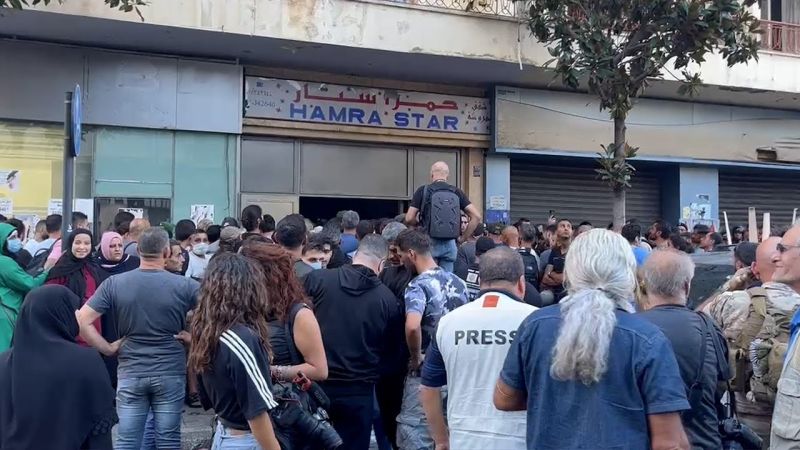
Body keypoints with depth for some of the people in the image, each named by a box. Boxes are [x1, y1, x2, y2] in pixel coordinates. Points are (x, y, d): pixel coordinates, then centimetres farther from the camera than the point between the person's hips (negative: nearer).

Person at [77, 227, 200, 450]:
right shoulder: (184, 286, -8)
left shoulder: (114, 283, -4)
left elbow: (82, 321, -8)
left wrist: (107, 348, 0)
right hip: (171, 373, -1)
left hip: (130, 373, 1)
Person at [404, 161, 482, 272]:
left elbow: (409, 219, -4)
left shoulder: (423, 191, -1)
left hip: (429, 242, -2)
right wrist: (463, 237, 8)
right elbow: (477, 216, 1)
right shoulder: (456, 192, 6)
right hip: (450, 244, 2)